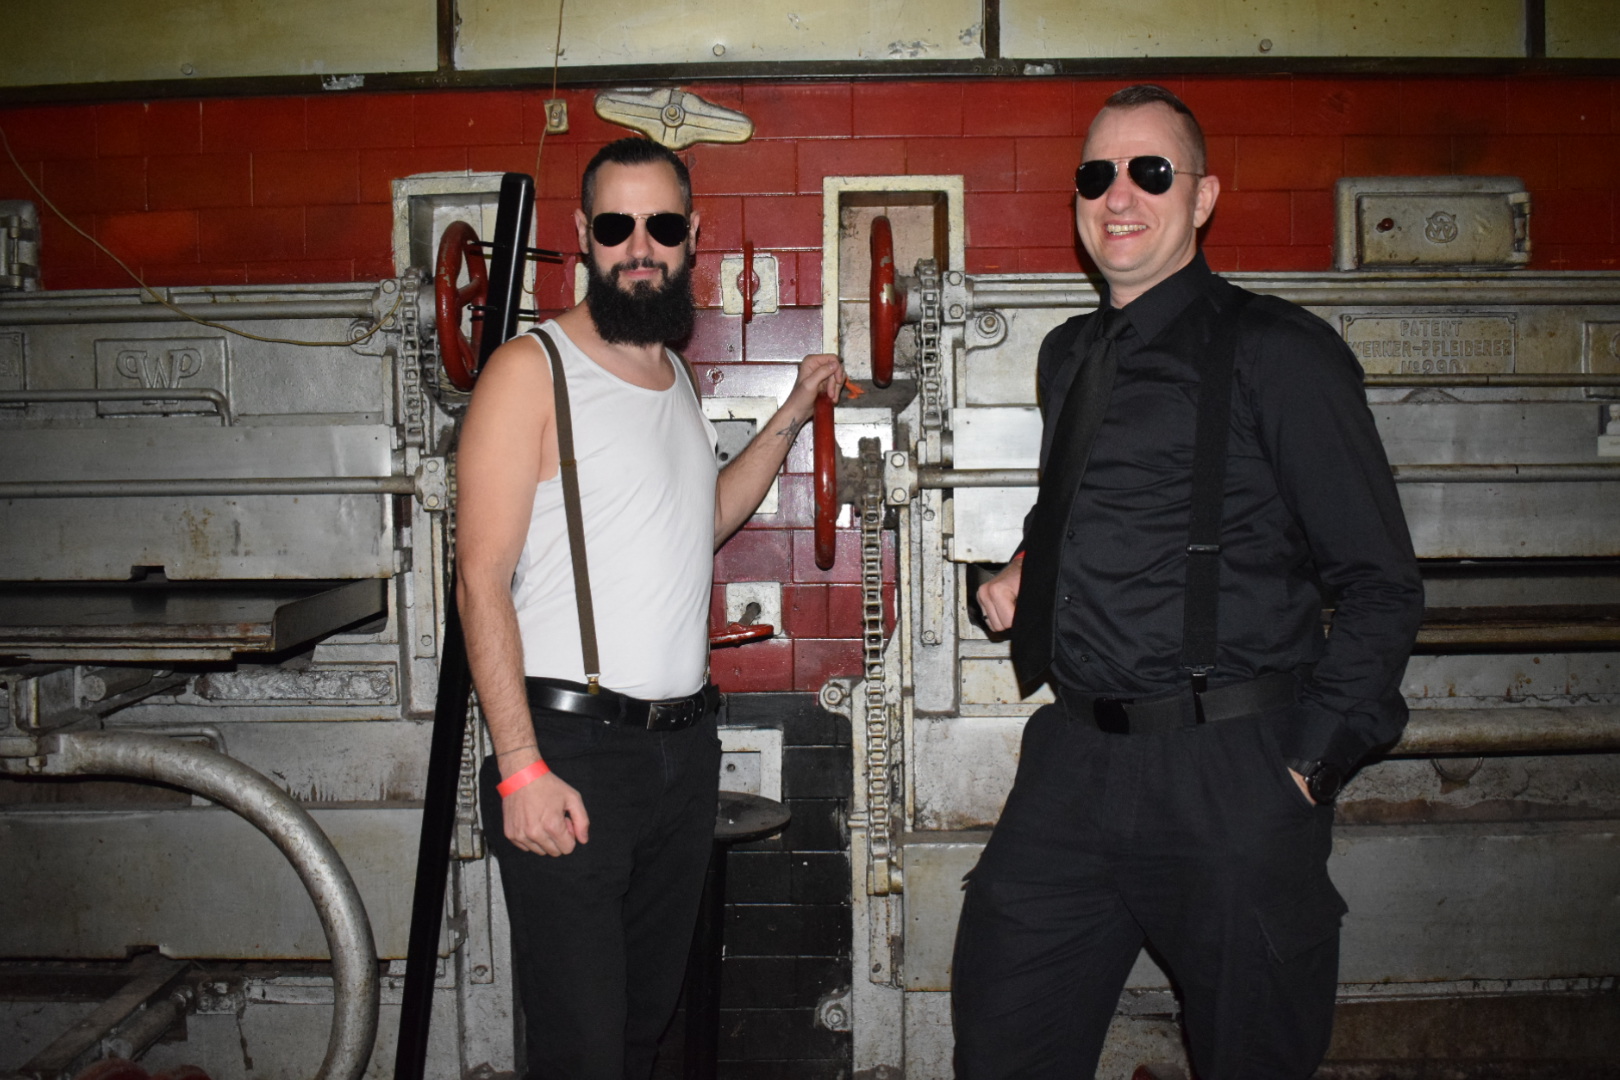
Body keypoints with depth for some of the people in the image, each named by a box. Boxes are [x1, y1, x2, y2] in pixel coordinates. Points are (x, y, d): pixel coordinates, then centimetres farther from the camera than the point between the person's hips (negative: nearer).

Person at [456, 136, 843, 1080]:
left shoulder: (680, 377, 14)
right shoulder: (532, 369, -8)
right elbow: (483, 577, -13)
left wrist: (790, 419, 17)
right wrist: (521, 767, -19)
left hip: (685, 743, 7)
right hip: (570, 744, -7)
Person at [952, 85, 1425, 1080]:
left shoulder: (1278, 352, -7)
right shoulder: (1070, 356, 13)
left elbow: (1380, 583, -7)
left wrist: (1310, 764, -12)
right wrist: (1026, 568, 8)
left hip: (1229, 774, -6)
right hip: (1073, 763, 6)